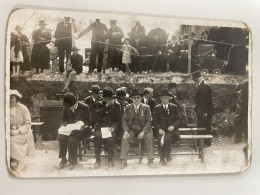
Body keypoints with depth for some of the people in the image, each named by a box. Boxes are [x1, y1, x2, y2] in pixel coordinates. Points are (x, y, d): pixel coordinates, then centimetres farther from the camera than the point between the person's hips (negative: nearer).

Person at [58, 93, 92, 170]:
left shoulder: (84, 107, -8)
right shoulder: (66, 107, 5)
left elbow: (88, 121, -4)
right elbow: (64, 118, 17)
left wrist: (82, 126, -22)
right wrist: (64, 124, -5)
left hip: (81, 129, -4)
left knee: (72, 139, -32)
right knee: (61, 137, -26)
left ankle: (73, 161, -14)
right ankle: (63, 159, -9)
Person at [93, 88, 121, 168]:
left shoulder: (116, 105, 11)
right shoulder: (100, 104, 13)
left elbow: (119, 119, 6)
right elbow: (97, 116, -6)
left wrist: (114, 127, -12)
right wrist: (106, 106, -11)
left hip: (111, 127, -1)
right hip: (101, 127, 1)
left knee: (110, 137, -33)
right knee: (97, 136, -32)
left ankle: (110, 160, -12)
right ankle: (97, 160, -17)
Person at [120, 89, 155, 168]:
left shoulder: (146, 107, 1)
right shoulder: (128, 107, 6)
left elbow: (149, 121, -4)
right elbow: (124, 120, 3)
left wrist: (143, 132, -18)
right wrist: (126, 131, -15)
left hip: (143, 129, -1)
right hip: (131, 129, 1)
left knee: (150, 137, -29)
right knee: (124, 138, -27)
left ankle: (150, 160, -18)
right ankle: (123, 161, -21)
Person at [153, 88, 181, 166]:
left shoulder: (174, 107, 11)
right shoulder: (157, 108, 12)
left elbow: (178, 119, 7)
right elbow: (154, 120, 6)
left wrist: (173, 126, -13)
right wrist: (159, 129, -11)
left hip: (172, 130, -1)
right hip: (161, 130, 1)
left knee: (167, 138, -32)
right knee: (161, 139, -31)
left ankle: (168, 159, -17)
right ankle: (162, 160, -22)